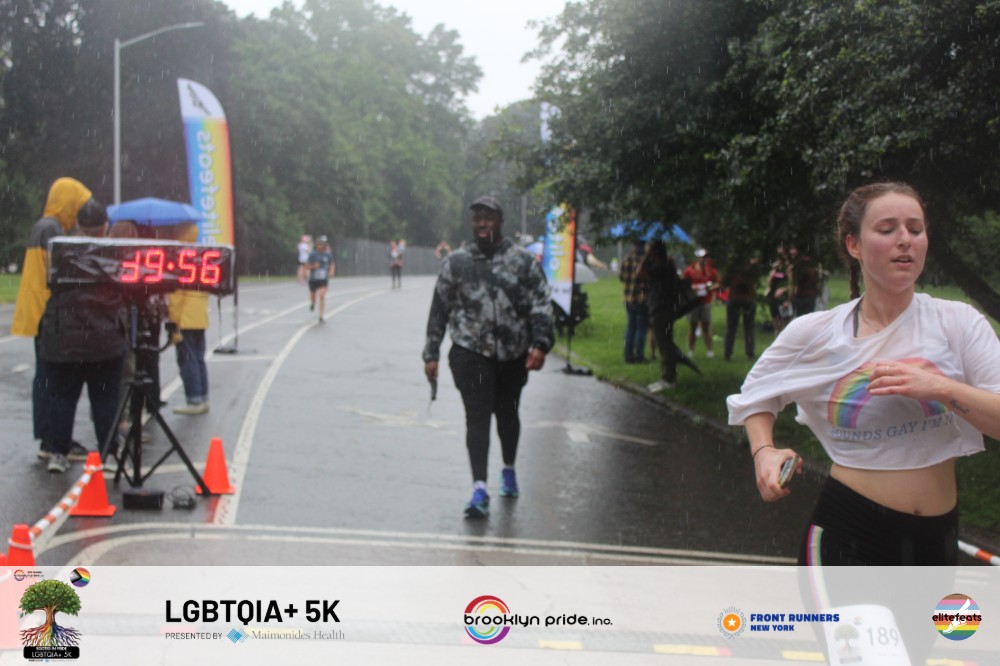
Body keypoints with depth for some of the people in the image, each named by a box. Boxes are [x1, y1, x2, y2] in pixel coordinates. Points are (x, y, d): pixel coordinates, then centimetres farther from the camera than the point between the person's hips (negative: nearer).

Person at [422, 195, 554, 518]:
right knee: (477, 416, -11)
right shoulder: (456, 262, 4)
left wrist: (540, 343, -18)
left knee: (507, 413, 18)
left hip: (513, 354, 1)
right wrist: (431, 354, 5)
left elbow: (541, 304, -4)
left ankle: (509, 470, 40)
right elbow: (439, 310, 8)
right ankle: (479, 490, -14)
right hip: (470, 351, -1)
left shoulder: (522, 260, 1)